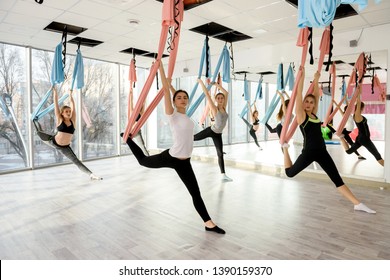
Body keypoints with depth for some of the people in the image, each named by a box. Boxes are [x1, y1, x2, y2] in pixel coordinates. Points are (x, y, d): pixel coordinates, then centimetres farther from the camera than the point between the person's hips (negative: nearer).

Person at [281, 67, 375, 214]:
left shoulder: (314, 114, 12)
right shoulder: (301, 114, -5)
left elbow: (316, 95, 16)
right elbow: (299, 94, -8)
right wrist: (302, 75, -5)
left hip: (322, 151, 5)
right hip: (308, 152, -5)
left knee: (337, 179, 4)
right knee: (289, 173, 11)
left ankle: (357, 204, 5)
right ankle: (285, 148, 34)